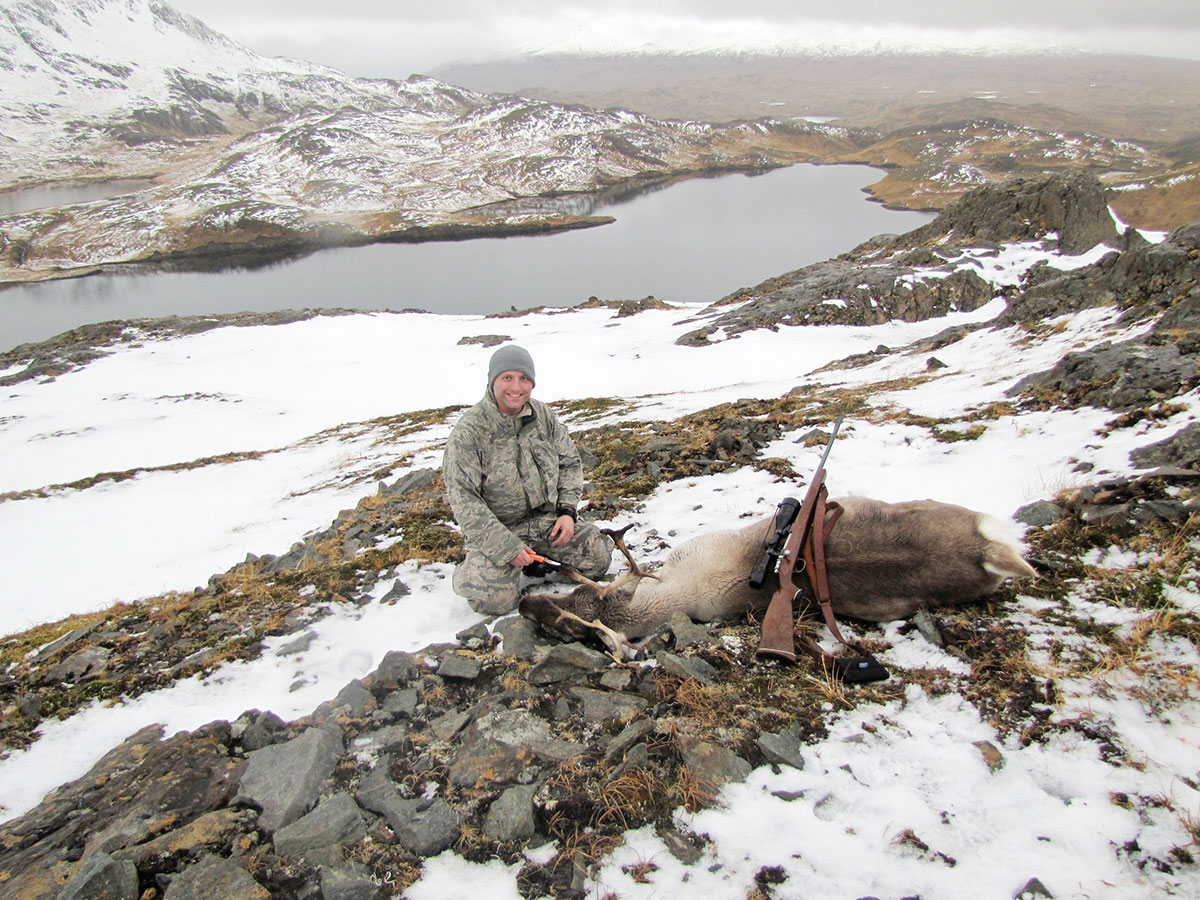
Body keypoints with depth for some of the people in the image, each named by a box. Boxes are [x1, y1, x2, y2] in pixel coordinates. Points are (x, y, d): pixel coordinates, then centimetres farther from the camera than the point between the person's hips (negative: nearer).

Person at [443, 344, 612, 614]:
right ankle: (471, 569, 13)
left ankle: (537, 555, 20)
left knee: (599, 558, -5)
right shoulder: (468, 432, -17)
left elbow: (570, 462, 11)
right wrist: (505, 547, -23)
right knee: (495, 599, -23)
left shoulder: (543, 415, 0)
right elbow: (464, 501, -19)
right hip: (496, 528, -5)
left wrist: (568, 511, -4)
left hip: (547, 519, 5)